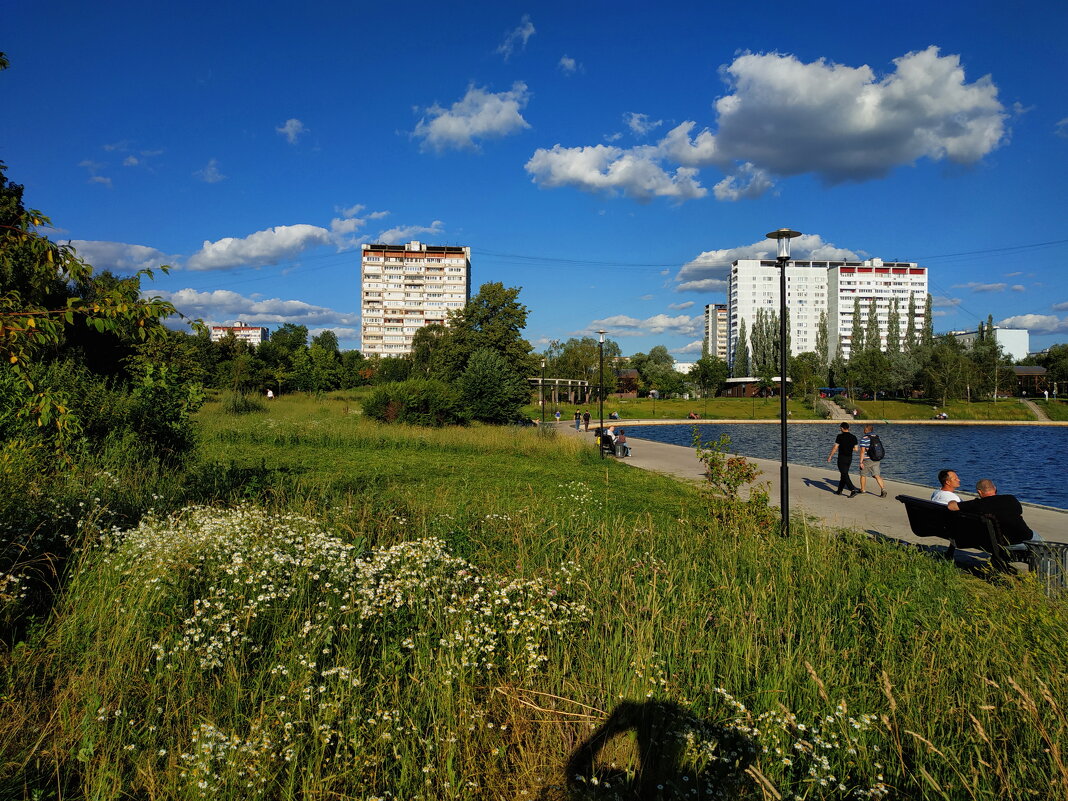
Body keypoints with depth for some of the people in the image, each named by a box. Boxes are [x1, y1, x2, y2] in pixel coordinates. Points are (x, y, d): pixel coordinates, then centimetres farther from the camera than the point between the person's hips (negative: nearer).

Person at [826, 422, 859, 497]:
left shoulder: (840, 436, -12)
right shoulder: (853, 437, 4)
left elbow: (835, 447, -13)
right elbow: (856, 448, 7)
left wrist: (830, 456, -3)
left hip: (842, 458, -6)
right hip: (849, 458, 6)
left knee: (845, 475, -6)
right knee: (844, 474, 17)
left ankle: (853, 490, -18)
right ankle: (840, 490, 25)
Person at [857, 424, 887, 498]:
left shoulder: (864, 438, -13)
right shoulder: (877, 437, 6)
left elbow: (862, 451, -17)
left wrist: (861, 462, -15)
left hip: (867, 460, -5)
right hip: (876, 460, 5)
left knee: (863, 475, 14)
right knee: (877, 476, 0)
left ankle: (862, 490, 27)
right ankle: (883, 489, -17)